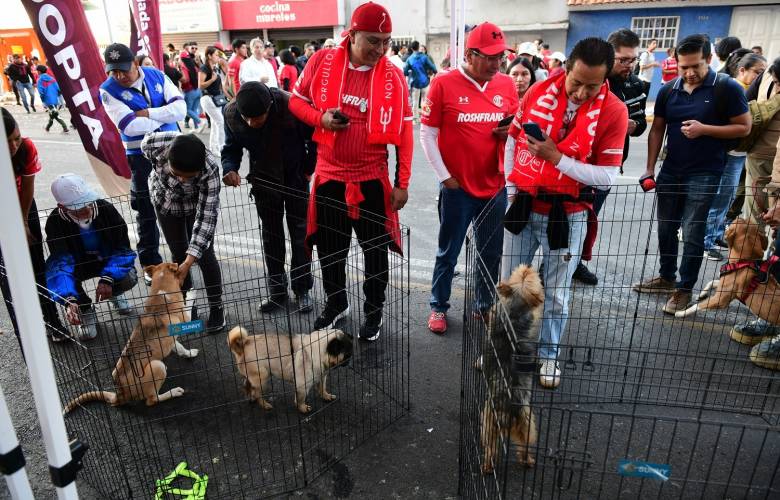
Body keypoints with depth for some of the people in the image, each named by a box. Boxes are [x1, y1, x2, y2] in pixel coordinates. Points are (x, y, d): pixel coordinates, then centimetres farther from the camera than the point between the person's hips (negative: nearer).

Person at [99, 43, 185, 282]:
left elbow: (181, 108, -10)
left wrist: (148, 113, -19)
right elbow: (130, 126, -22)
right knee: (147, 211, 4)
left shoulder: (156, 76, 0)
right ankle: (150, 263, 18)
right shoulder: (109, 90, -10)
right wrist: (165, 114, -13)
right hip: (142, 156, -3)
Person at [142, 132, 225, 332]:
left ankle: (216, 308, 10)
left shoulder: (210, 168, -41)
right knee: (178, 254, 7)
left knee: (204, 255, -5)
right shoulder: (153, 144, -35)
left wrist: (189, 262, -42)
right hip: (166, 201, 3)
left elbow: (206, 217, -37)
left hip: (198, 203, -2)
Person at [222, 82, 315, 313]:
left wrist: (308, 170, -10)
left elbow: (314, 139, -15)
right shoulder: (231, 113, -21)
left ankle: (302, 289, 18)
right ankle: (277, 289, 22)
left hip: (295, 177, -3)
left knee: (300, 233, 5)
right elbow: (232, 147, -6)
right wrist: (229, 168, -25)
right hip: (264, 179, 3)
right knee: (271, 234, 10)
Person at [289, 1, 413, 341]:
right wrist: (320, 118, -14)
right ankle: (336, 304, 37)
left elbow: (404, 131, -3)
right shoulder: (322, 62, -4)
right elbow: (296, 101, 8)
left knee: (376, 250, 10)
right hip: (328, 176, 2)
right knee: (328, 247, 14)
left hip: (372, 179, -1)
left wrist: (402, 183, -6)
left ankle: (374, 310, 30)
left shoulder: (393, 75, -7)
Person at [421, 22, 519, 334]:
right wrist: (444, 177, -8)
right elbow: (427, 135, -5)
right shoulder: (444, 84, -9)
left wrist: (512, 131, -9)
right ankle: (439, 307, 29)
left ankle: (486, 306, 33)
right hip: (457, 188, -3)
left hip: (494, 188, 4)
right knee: (448, 253, 10)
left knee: (491, 254, 15)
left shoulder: (507, 85, 2)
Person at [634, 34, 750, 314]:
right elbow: (657, 129, 8)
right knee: (666, 228, 12)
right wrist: (650, 169, 1)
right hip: (670, 171, 5)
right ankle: (667, 277, 28)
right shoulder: (668, 91, 4)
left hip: (704, 174, -4)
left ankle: (685, 289, 9)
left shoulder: (728, 88, -8)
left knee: (692, 233, -3)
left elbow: (744, 128, -5)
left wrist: (704, 129, -19)